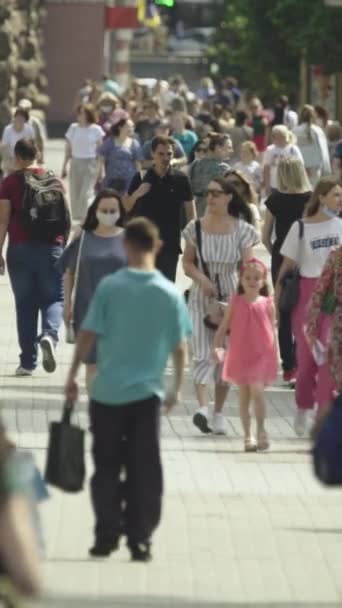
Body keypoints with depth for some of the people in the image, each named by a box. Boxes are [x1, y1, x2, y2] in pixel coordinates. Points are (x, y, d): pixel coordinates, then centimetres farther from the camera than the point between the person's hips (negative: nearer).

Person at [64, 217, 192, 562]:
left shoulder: (110, 287, -8)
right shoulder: (170, 294, -3)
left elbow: (88, 335, -6)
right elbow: (179, 346, 0)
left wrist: (73, 375, 4)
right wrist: (177, 387, 13)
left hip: (107, 391, -1)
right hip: (147, 392, 1)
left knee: (106, 467, 10)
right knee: (144, 470, 6)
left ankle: (106, 536, 11)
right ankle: (140, 540, 4)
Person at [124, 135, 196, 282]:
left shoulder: (180, 179, -2)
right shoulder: (141, 178, -1)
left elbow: (190, 211, 3)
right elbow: (125, 208, 3)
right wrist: (136, 194, -17)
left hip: (170, 243, -1)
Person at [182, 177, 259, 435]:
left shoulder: (242, 230, -4)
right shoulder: (196, 228, -1)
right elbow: (187, 263, 6)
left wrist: (237, 296, -15)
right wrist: (201, 278, -14)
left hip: (231, 297, 0)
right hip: (202, 297, 0)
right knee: (203, 354, -13)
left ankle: (219, 412, 19)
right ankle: (203, 407, -25)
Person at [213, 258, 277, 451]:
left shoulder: (267, 304, 0)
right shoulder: (236, 302, 1)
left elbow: (273, 330, 5)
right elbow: (224, 326, 5)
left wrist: (276, 356, 5)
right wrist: (216, 346, -6)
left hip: (262, 355, -2)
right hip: (240, 354, 2)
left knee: (257, 390, -16)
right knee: (244, 395, 7)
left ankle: (261, 430, 0)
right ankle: (248, 435, 15)